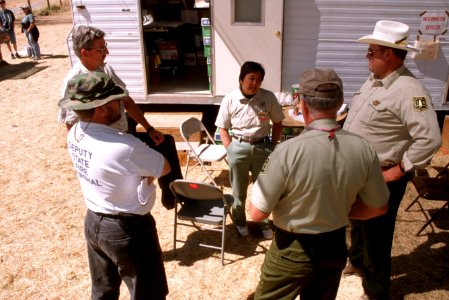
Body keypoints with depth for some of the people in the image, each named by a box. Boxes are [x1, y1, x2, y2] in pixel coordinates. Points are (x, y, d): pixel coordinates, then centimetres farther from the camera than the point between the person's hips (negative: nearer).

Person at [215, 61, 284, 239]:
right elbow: (223, 128, 0)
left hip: (262, 147, 1)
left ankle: (264, 223, 33)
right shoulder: (230, 99, -8)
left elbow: (277, 123, 5)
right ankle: (240, 222, 37)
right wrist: (230, 149, -6)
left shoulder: (269, 97, -7)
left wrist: (273, 146, 0)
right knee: (239, 191, 14)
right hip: (239, 147, 0)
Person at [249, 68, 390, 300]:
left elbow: (257, 212, -20)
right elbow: (378, 207, -1)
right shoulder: (364, 149, -14)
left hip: (292, 250, -4)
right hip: (335, 247, 4)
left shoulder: (288, 151, -28)